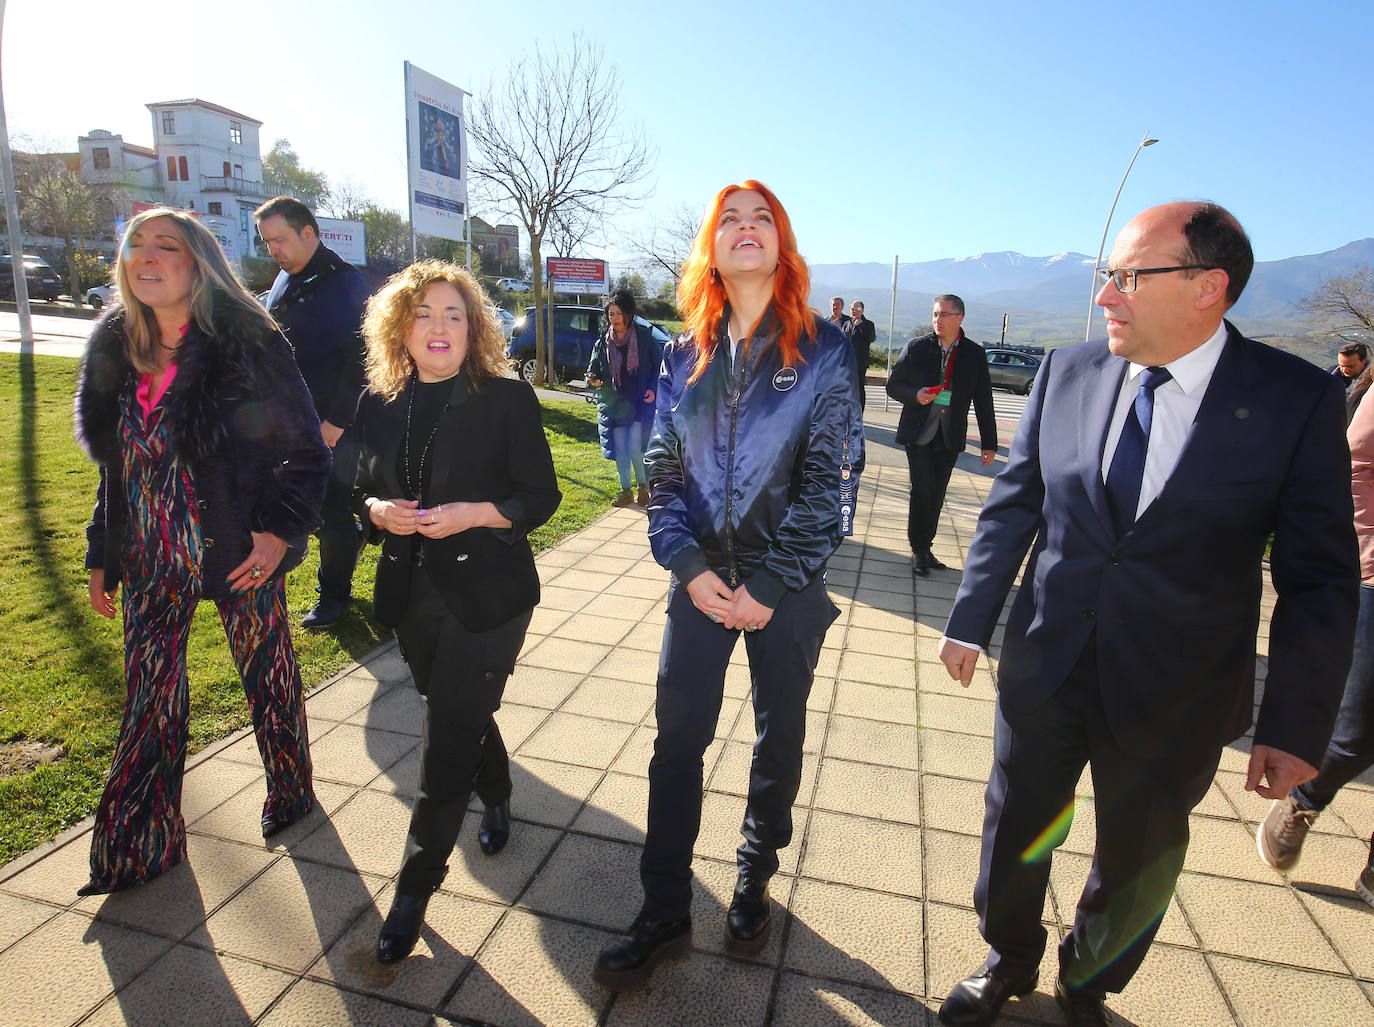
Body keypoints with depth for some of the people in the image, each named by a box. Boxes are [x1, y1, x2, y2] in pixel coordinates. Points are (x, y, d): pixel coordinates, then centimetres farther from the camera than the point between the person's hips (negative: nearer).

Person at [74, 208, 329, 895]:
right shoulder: (117, 348, 3)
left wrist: (282, 530, -17)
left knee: (268, 678, 12)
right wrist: (102, 555, 13)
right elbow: (115, 462, 11)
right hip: (152, 562, 5)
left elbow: (307, 450, -8)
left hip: (238, 555, -5)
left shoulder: (248, 344, -13)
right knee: (149, 696, 13)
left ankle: (291, 792, 38)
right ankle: (139, 846, 31)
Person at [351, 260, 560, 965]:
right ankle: (496, 796, 52)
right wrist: (377, 510, -9)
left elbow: (542, 496, -9)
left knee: (448, 739, -1)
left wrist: (469, 515, -22)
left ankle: (416, 885, 16)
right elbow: (361, 489, 13)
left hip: (487, 595, -5)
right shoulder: (380, 404, 4)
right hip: (413, 594, 5)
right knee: (458, 714, 22)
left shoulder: (507, 400, -10)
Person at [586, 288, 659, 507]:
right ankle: (626, 491, 21)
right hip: (614, 405, 3)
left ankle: (644, 485, 13)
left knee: (634, 447, -10)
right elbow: (593, 370, 10)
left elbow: (659, 365, 4)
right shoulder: (602, 343, 6)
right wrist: (593, 381, -13)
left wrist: (653, 389, -8)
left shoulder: (643, 337, -1)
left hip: (640, 402, -3)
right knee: (620, 450, 7)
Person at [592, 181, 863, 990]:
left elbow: (825, 479, -9)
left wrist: (771, 586, -13)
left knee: (780, 739, 14)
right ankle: (665, 914, 22)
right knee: (678, 740, 4)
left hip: (788, 582, -1)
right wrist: (690, 567, -10)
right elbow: (666, 470, 3)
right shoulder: (686, 356, 4)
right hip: (703, 579, 2)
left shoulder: (823, 351, -5)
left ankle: (755, 883, 38)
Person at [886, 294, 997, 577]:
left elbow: (984, 402, 5)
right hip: (918, 434, -2)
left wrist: (989, 443, 3)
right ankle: (918, 551, 7)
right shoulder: (916, 347, -1)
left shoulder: (975, 354, 2)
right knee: (923, 491, -9)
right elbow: (893, 385, 5)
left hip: (950, 438, 2)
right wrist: (915, 395, -17)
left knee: (936, 495, 8)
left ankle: (924, 548, 24)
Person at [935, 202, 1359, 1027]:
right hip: (1044, 668, 2)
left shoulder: (1299, 400, -11)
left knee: (1137, 865, 20)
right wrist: (972, 620, 4)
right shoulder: (1068, 372, -4)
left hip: (1174, 697, -1)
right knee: (1017, 833, 18)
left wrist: (1296, 725, -9)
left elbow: (1320, 579, -8)